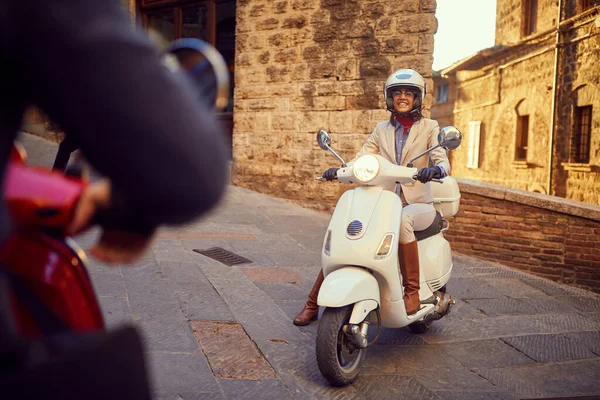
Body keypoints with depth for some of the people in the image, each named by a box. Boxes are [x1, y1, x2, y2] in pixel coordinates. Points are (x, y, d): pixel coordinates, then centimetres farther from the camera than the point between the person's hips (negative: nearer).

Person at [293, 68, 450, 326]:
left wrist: (435, 169, -34)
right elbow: (360, 160, 3)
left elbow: (443, 161, -9)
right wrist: (338, 171, -19)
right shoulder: (381, 130, 14)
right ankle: (312, 304, -5)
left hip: (418, 205, -3)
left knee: (402, 220, -39)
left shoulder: (429, 128, 5)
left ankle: (412, 291, -24)